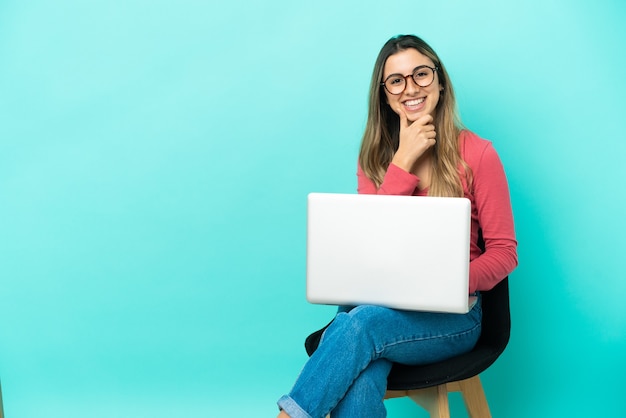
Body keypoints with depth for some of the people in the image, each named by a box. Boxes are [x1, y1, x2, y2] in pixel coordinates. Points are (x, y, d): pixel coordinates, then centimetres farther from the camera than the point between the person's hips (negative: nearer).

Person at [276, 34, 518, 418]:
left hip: (451, 317, -2)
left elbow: (504, 252, -1)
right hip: (383, 303, 2)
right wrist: (403, 162, -12)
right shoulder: (375, 157, 8)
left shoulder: (476, 154, -2)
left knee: (361, 323, -33)